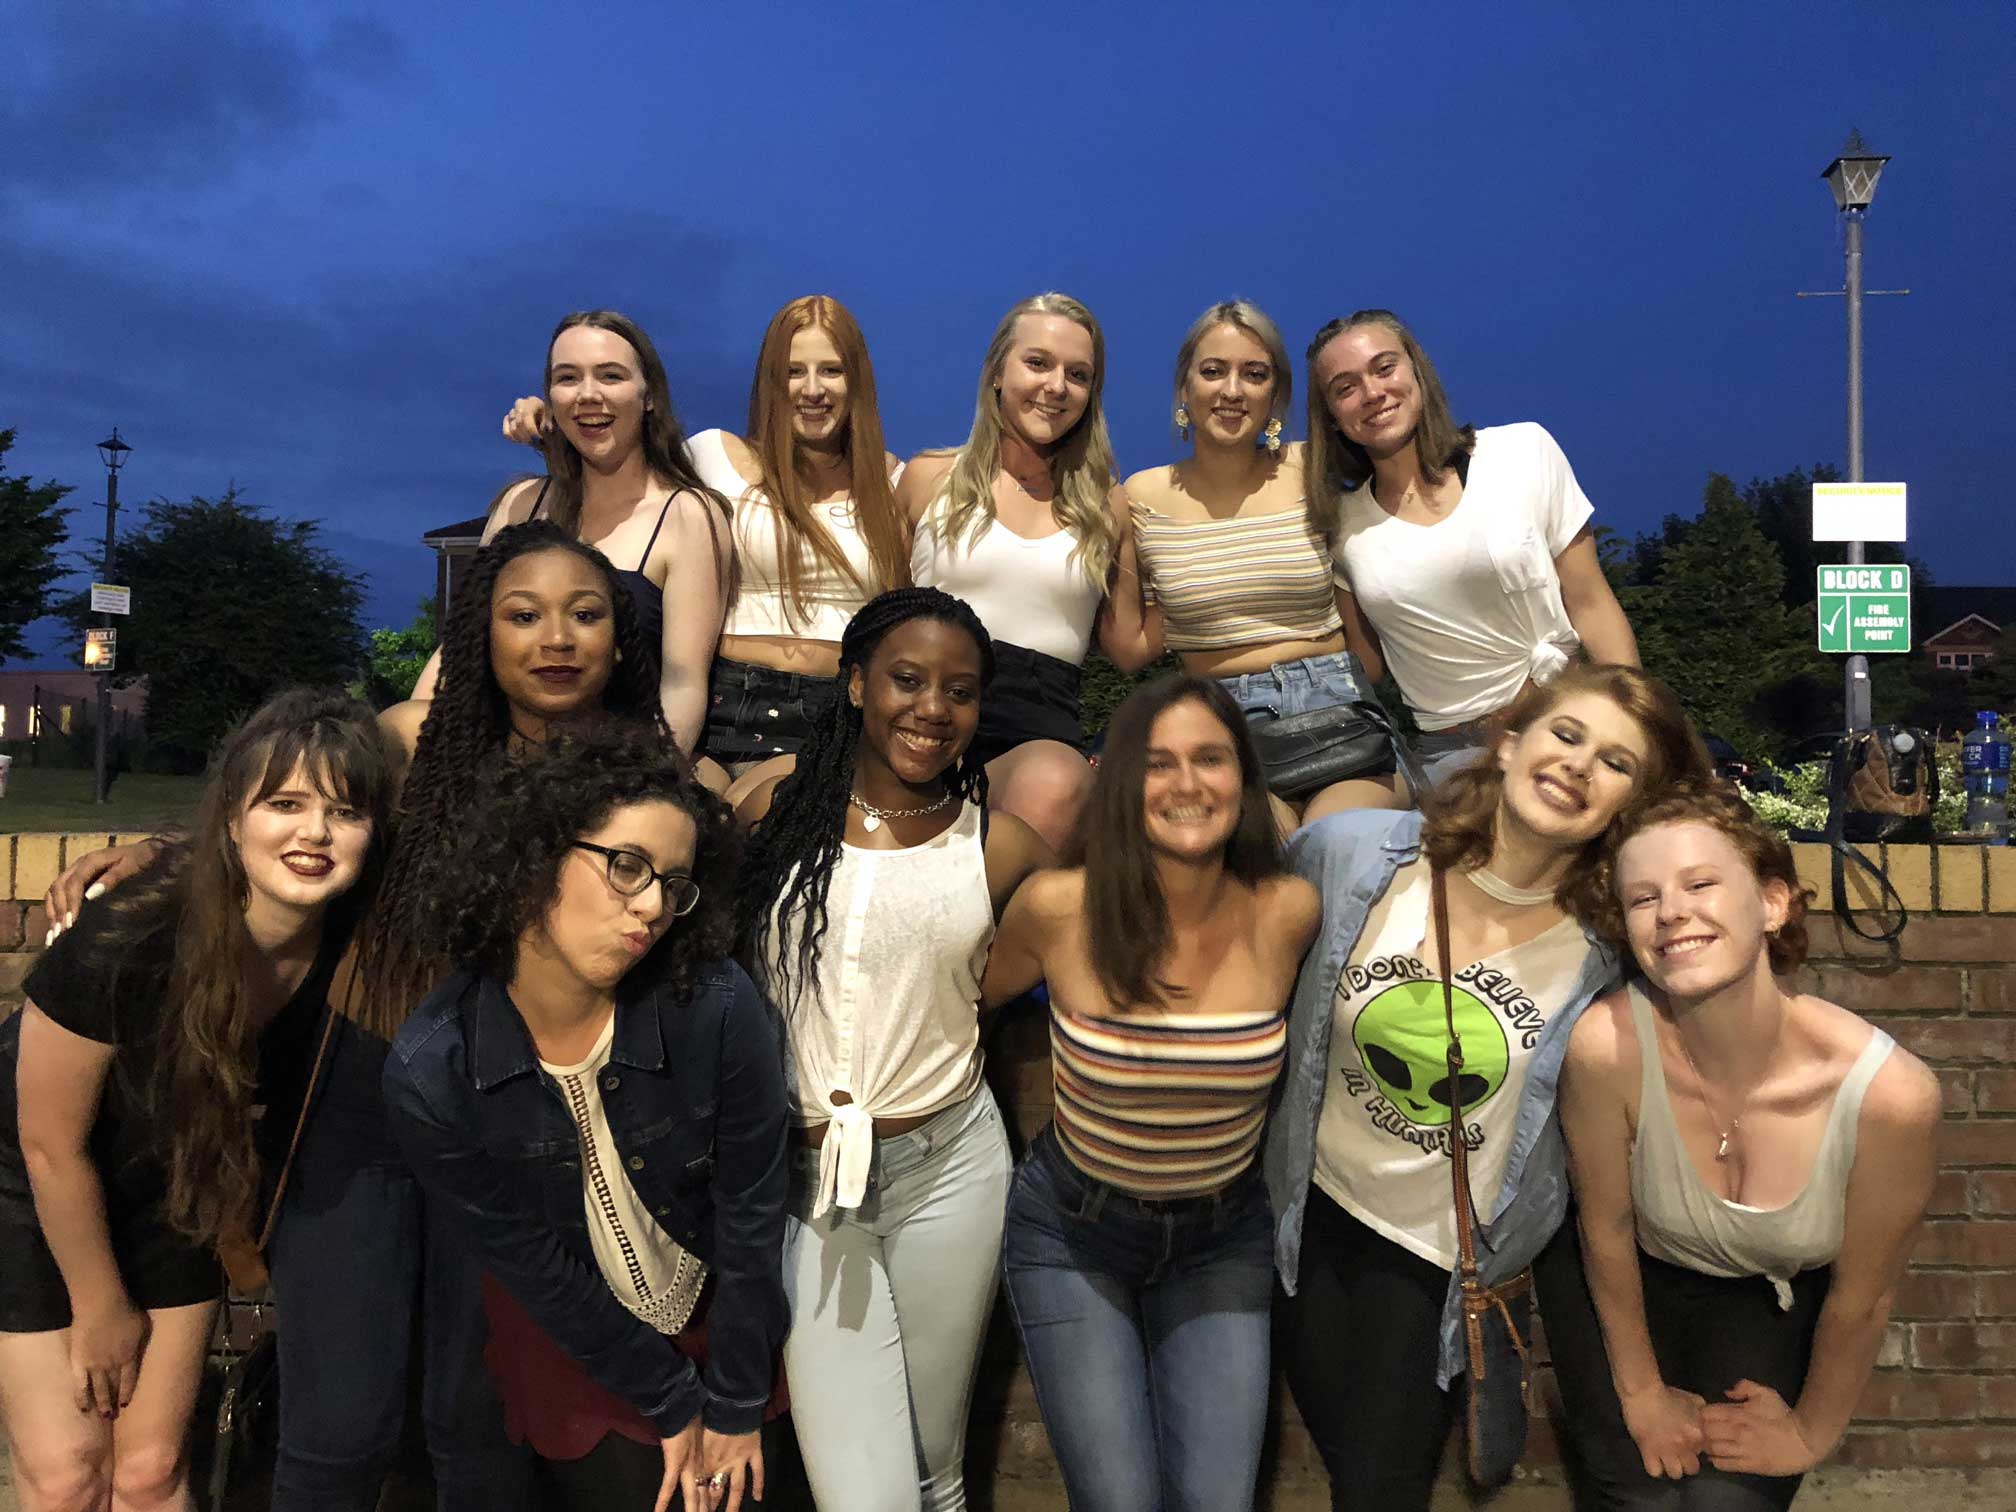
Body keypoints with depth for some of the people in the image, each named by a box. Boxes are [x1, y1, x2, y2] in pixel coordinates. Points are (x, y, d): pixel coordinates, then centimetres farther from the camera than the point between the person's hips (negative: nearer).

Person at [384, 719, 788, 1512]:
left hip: (720, 1313, 1)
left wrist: (734, 1409, -7)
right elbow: (530, 1267, -14)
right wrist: (672, 1404, -7)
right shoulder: (431, 1072, -26)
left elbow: (751, 1215, -16)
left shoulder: (719, 1010, -29)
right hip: (568, 1340, 0)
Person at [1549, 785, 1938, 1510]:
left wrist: (1812, 1435, 1)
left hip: (1775, 1301, 1)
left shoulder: (1891, 1093, -32)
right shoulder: (1606, 1046, -34)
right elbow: (1607, 1227, -15)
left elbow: (1862, 1297, -14)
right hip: (1629, 1284, 0)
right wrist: (1641, 1391, -1)